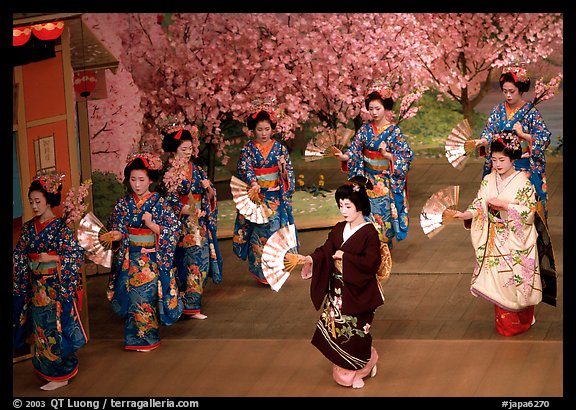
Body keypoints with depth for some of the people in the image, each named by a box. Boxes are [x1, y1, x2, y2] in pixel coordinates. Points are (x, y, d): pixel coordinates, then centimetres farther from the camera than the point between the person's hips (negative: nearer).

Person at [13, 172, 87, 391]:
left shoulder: (60, 228, -11)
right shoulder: (29, 228, 6)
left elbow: (77, 254, -13)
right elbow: (19, 256, 9)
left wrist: (51, 258, -19)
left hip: (56, 287, -6)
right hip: (36, 288, 6)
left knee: (57, 328, 0)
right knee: (40, 329, 11)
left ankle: (61, 374, 9)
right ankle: (46, 369, 23)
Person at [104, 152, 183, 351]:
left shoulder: (159, 203, -5)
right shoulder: (123, 204, 3)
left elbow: (174, 229, -7)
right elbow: (117, 231, 4)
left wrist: (152, 225, -19)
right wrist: (115, 235, -18)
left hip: (152, 259, -3)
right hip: (130, 259, 3)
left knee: (148, 296, -2)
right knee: (131, 296, 3)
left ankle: (149, 337, 12)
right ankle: (134, 337, 15)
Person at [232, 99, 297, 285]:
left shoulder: (279, 148, 5)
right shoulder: (248, 149, 0)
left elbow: (289, 173, 8)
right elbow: (244, 168, -13)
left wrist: (284, 167, -15)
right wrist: (253, 183, -31)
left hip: (276, 198, 2)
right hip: (256, 197, -2)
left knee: (276, 228, 1)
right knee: (259, 233, -3)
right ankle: (261, 271, 5)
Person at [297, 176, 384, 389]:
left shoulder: (369, 232, -14)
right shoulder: (339, 229, 6)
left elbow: (371, 263, -21)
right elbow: (325, 252, 0)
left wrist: (345, 257, -20)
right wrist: (309, 259, -18)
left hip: (358, 292, -6)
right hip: (337, 290, 6)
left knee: (355, 332, 2)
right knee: (334, 328, 8)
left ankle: (360, 370, 23)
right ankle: (344, 369, 26)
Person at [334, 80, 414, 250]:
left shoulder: (394, 130, -8)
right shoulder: (365, 128, 1)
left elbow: (406, 154, -12)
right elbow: (355, 150, -1)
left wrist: (387, 155, -29)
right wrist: (344, 156, -21)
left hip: (387, 181, -3)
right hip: (368, 179, 3)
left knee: (384, 215, 3)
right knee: (368, 215, 5)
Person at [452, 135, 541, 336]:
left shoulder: (523, 183, -11)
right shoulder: (488, 181, 2)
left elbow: (529, 211, -15)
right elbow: (479, 206, -2)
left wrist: (503, 204, -22)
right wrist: (465, 214, -21)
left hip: (517, 242, -4)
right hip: (495, 242, 4)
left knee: (518, 280, 2)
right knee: (497, 280, 7)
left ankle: (522, 321, 21)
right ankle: (504, 324, 21)